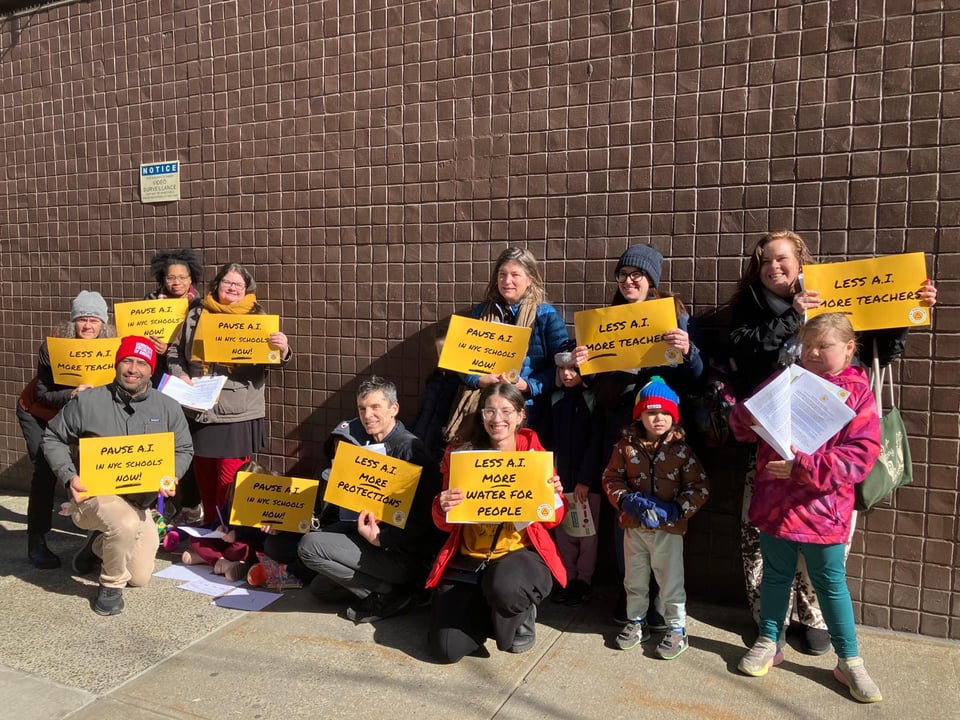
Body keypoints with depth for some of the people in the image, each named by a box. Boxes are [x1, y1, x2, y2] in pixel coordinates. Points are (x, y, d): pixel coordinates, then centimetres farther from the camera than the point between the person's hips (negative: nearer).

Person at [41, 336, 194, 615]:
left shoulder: (168, 408, -3)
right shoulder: (87, 401, -10)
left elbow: (183, 450, 6)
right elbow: (53, 438, 0)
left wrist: (171, 477, -15)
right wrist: (69, 477, -14)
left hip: (139, 500, 4)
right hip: (92, 494, -4)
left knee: (140, 577, 8)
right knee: (127, 523, -39)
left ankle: (98, 545, 39)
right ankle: (111, 586, -9)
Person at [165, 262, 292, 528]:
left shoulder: (256, 319, 1)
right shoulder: (196, 315, 8)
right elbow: (175, 350, 16)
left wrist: (282, 350, -27)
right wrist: (180, 375, -2)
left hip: (239, 414, -3)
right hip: (200, 411, 4)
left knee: (230, 481, -2)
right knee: (204, 475, 16)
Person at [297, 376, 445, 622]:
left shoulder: (408, 447, -19)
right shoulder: (367, 442, 7)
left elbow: (423, 518, -22)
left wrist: (380, 538, -23)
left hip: (406, 553, -9)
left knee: (309, 546, -16)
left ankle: (388, 593, -9)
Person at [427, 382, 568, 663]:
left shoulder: (536, 455, -2)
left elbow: (552, 522, 4)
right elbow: (444, 524, 2)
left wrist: (554, 496, -18)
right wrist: (443, 508, -21)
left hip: (521, 552, -1)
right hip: (468, 558, 2)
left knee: (506, 586, -38)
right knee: (447, 649, -13)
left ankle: (521, 617, 2)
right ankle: (488, 610, 21)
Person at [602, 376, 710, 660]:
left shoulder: (681, 449, -10)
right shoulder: (626, 446, -6)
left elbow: (700, 486, -8)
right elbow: (611, 478, 1)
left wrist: (677, 510, -19)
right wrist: (625, 499, -16)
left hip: (668, 528, -2)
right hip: (633, 525, 2)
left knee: (671, 581, 8)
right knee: (635, 579, 18)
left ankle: (676, 628, 25)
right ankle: (636, 621, 36)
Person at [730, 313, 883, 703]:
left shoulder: (856, 392, -6)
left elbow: (862, 453, -14)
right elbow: (743, 428, 5)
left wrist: (805, 467, -24)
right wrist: (747, 413, -19)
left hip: (822, 508, -3)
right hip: (774, 502, 3)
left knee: (831, 584, 10)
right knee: (775, 575, 17)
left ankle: (849, 660, 28)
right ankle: (769, 643, 34)